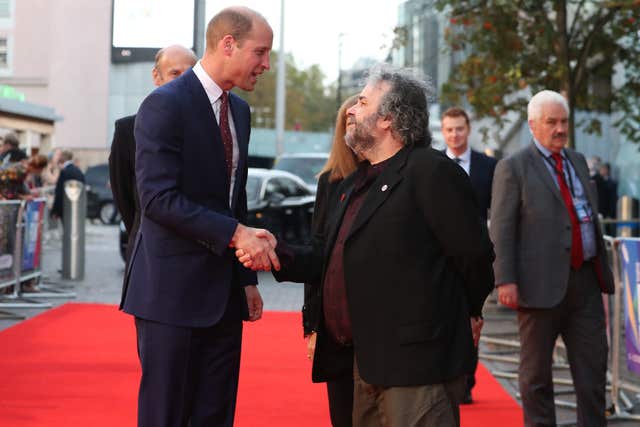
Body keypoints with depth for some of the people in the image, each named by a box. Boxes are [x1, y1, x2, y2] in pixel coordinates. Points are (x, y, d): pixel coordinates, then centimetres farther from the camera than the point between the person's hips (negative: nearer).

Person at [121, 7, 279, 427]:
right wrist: (237, 233, -24)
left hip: (224, 294, 8)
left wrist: (248, 279, 16)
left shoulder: (239, 109, 14)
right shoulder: (165, 105, -12)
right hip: (173, 289, -8)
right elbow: (159, 198, -20)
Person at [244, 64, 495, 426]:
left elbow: (475, 255, -12)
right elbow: (340, 263, 20)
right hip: (369, 364, 9)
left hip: (416, 364, -9)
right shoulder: (355, 183, 18)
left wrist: (467, 313, 2)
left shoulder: (431, 171, -11)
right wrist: (277, 257, 8)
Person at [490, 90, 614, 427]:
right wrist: (505, 281, -16)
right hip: (542, 282, -6)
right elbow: (501, 230, -9)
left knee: (592, 365, 6)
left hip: (585, 280, 6)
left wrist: (602, 267, 18)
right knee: (536, 372, 6)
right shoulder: (513, 168, -5)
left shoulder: (578, 161, 15)